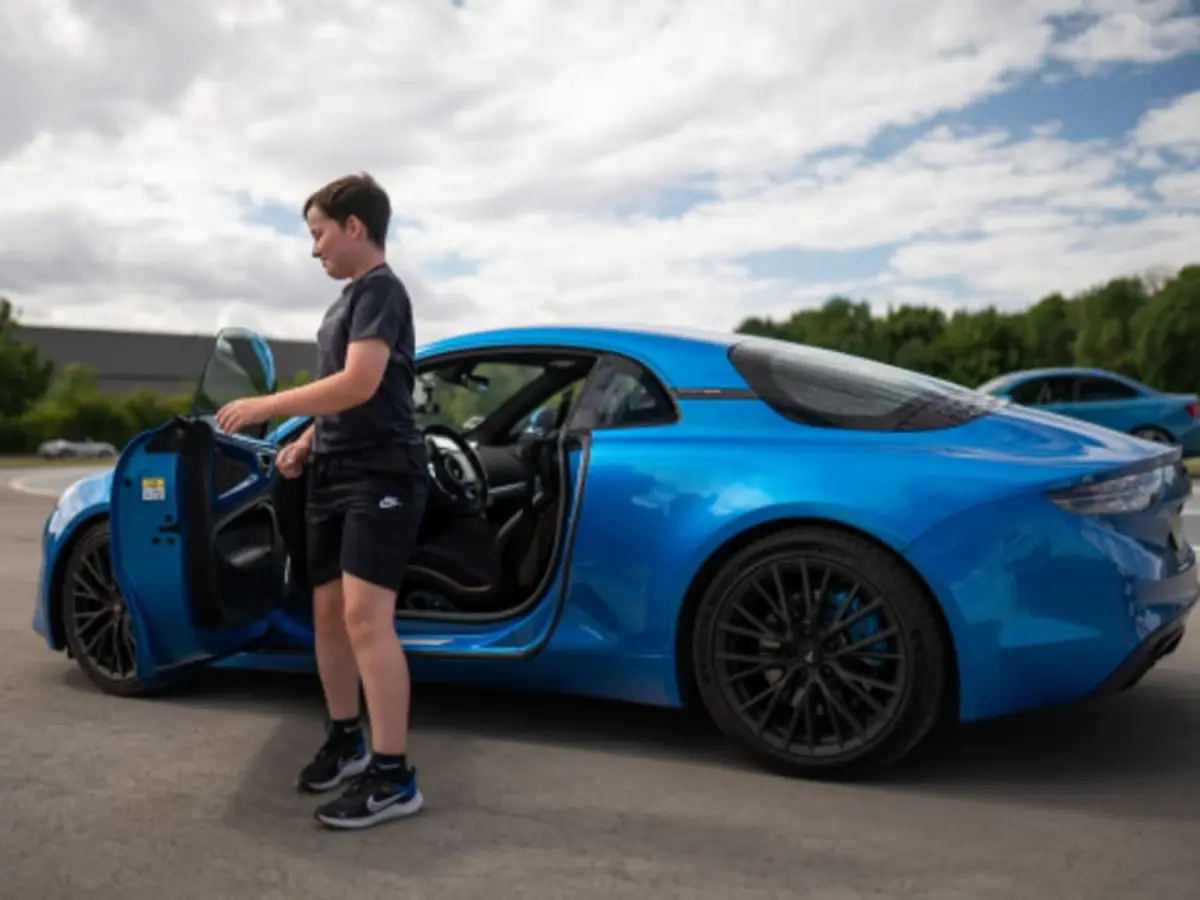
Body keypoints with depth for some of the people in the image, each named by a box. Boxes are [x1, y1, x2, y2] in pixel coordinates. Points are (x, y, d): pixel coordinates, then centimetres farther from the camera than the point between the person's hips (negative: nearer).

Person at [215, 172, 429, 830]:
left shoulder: (381, 289, -8)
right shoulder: (346, 300, 21)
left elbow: (360, 385, -20)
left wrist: (266, 406, -14)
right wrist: (305, 445, 12)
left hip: (381, 474, -10)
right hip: (335, 474, 10)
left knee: (365, 617, -17)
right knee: (328, 612, 12)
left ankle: (393, 776, -13)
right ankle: (345, 739, 27)